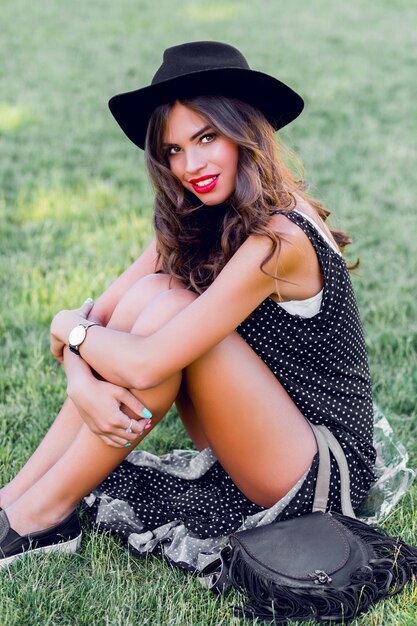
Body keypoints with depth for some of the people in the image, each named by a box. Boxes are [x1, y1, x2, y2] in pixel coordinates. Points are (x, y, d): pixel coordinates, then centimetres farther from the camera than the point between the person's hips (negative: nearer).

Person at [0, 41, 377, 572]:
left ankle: (44, 514, -10)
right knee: (148, 291, -10)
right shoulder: (195, 222, 2)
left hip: (321, 477, -8)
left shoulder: (277, 238, -25)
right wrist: (81, 383, -23)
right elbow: (97, 312, -2)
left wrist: (68, 330, -10)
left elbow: (145, 365, -28)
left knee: (168, 309, -23)